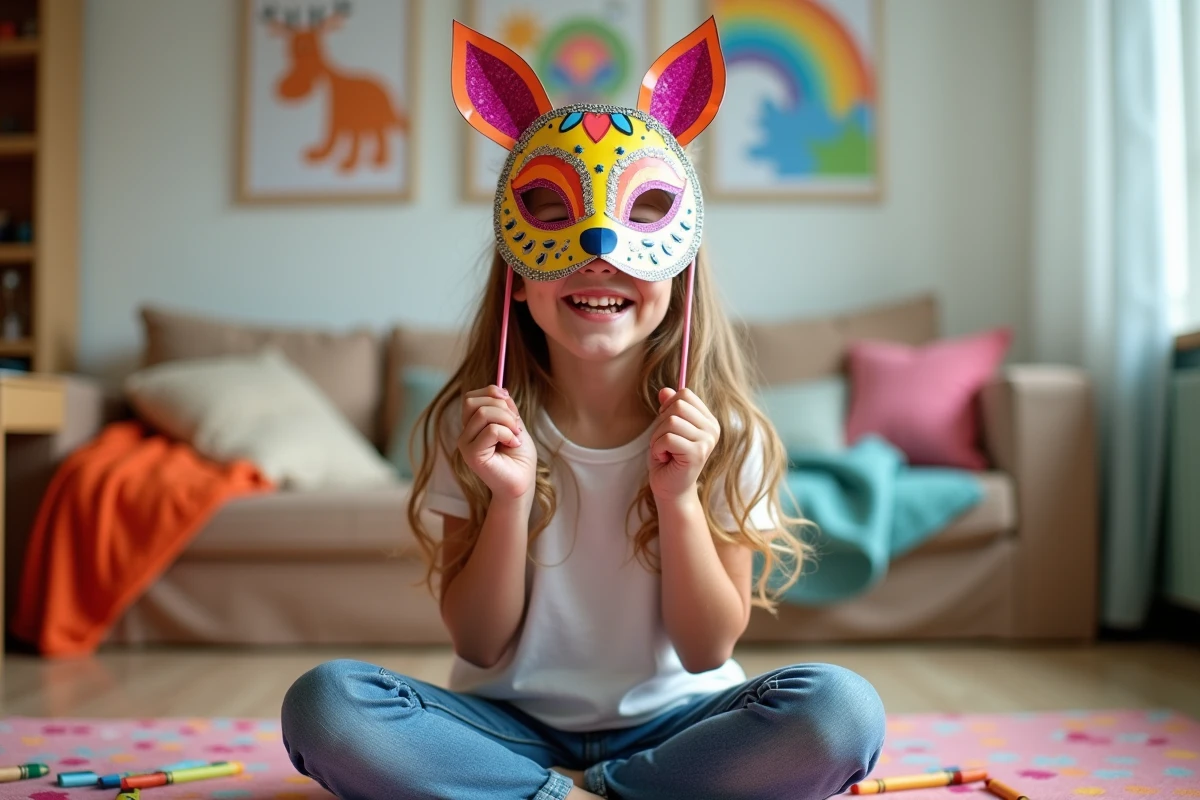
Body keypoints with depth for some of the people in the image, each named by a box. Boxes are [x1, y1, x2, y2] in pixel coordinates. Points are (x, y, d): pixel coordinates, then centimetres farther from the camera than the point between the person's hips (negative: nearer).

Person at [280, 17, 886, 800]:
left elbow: (708, 648, -6)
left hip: (666, 720, 1)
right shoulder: (471, 425, -8)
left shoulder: (721, 433, -8)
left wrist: (678, 497, -21)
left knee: (841, 709, -28)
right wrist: (508, 500, -23)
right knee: (324, 701, -26)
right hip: (513, 724, 0)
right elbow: (481, 645, -6)